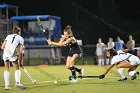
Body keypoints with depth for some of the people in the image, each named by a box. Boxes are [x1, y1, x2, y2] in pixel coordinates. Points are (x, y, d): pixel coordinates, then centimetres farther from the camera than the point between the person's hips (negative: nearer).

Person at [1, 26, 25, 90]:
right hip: (12, 54, -3)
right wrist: (20, 61, 9)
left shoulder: (8, 36, 22)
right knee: (17, 68, 11)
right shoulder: (20, 38, 14)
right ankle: (17, 82, -10)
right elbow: (20, 52, 6)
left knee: (7, 69, 16)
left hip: (5, 53, 3)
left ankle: (7, 85, 8)